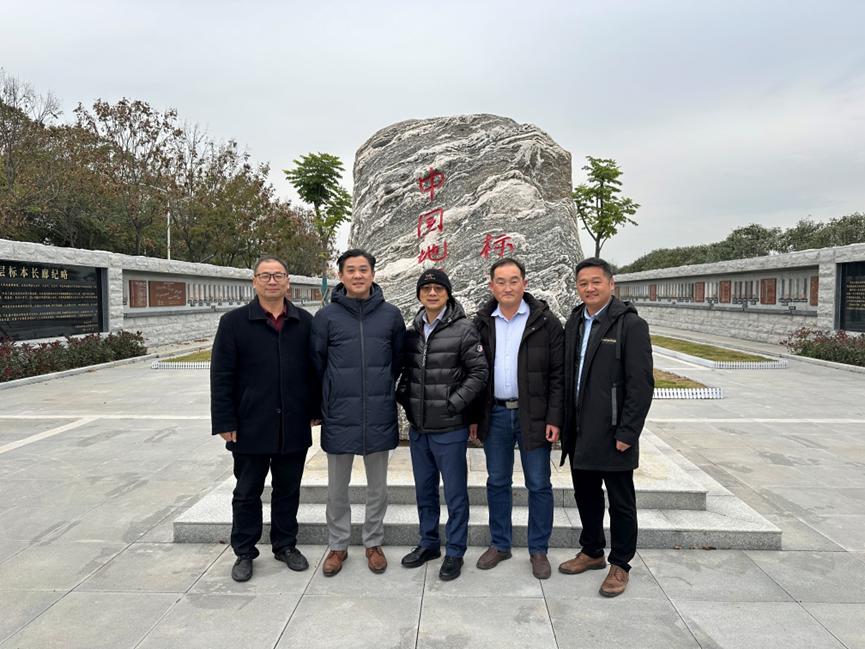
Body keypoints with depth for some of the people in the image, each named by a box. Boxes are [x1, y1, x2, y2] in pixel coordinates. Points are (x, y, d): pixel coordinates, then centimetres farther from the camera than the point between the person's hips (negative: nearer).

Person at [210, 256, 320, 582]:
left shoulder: (305, 322, 4)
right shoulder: (234, 322, -2)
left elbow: (314, 370, 9)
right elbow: (221, 377, -4)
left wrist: (315, 411, 6)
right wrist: (225, 422, -8)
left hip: (294, 428, 2)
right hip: (251, 428, -2)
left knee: (288, 491, 15)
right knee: (247, 493, 12)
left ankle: (286, 545, 32)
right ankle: (244, 552, 28)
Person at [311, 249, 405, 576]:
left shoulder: (391, 315, 0)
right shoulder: (326, 316, -4)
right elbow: (317, 364, 4)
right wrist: (329, 401, 9)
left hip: (380, 416, 1)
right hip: (338, 417, -1)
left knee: (377, 487, 14)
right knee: (337, 488, 13)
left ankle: (373, 543, 32)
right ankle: (337, 545, 31)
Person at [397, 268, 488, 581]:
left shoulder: (463, 329, -9)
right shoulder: (412, 332, 8)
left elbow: (479, 372, -12)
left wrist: (455, 403, -16)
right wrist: (403, 398, 2)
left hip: (450, 429, -5)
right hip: (418, 428, 6)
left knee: (455, 493, 6)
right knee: (424, 490, 18)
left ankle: (455, 552, 22)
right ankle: (428, 543, 35)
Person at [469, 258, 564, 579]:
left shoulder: (545, 322, -4)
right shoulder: (482, 323, 5)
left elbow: (558, 373, -5)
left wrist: (554, 418, -11)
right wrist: (474, 416, 5)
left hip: (533, 416, -3)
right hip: (495, 415, 3)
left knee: (539, 485, 7)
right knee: (497, 483, 13)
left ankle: (538, 550, 23)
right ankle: (499, 544, 29)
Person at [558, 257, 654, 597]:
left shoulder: (631, 324, -12)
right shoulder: (575, 321, 9)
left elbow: (641, 385, -14)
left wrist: (627, 433, -16)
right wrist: (564, 423, 9)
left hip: (612, 434, -6)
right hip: (579, 432, 7)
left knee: (620, 501, 9)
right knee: (585, 495, 19)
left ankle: (620, 565, 25)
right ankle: (592, 552, 37)